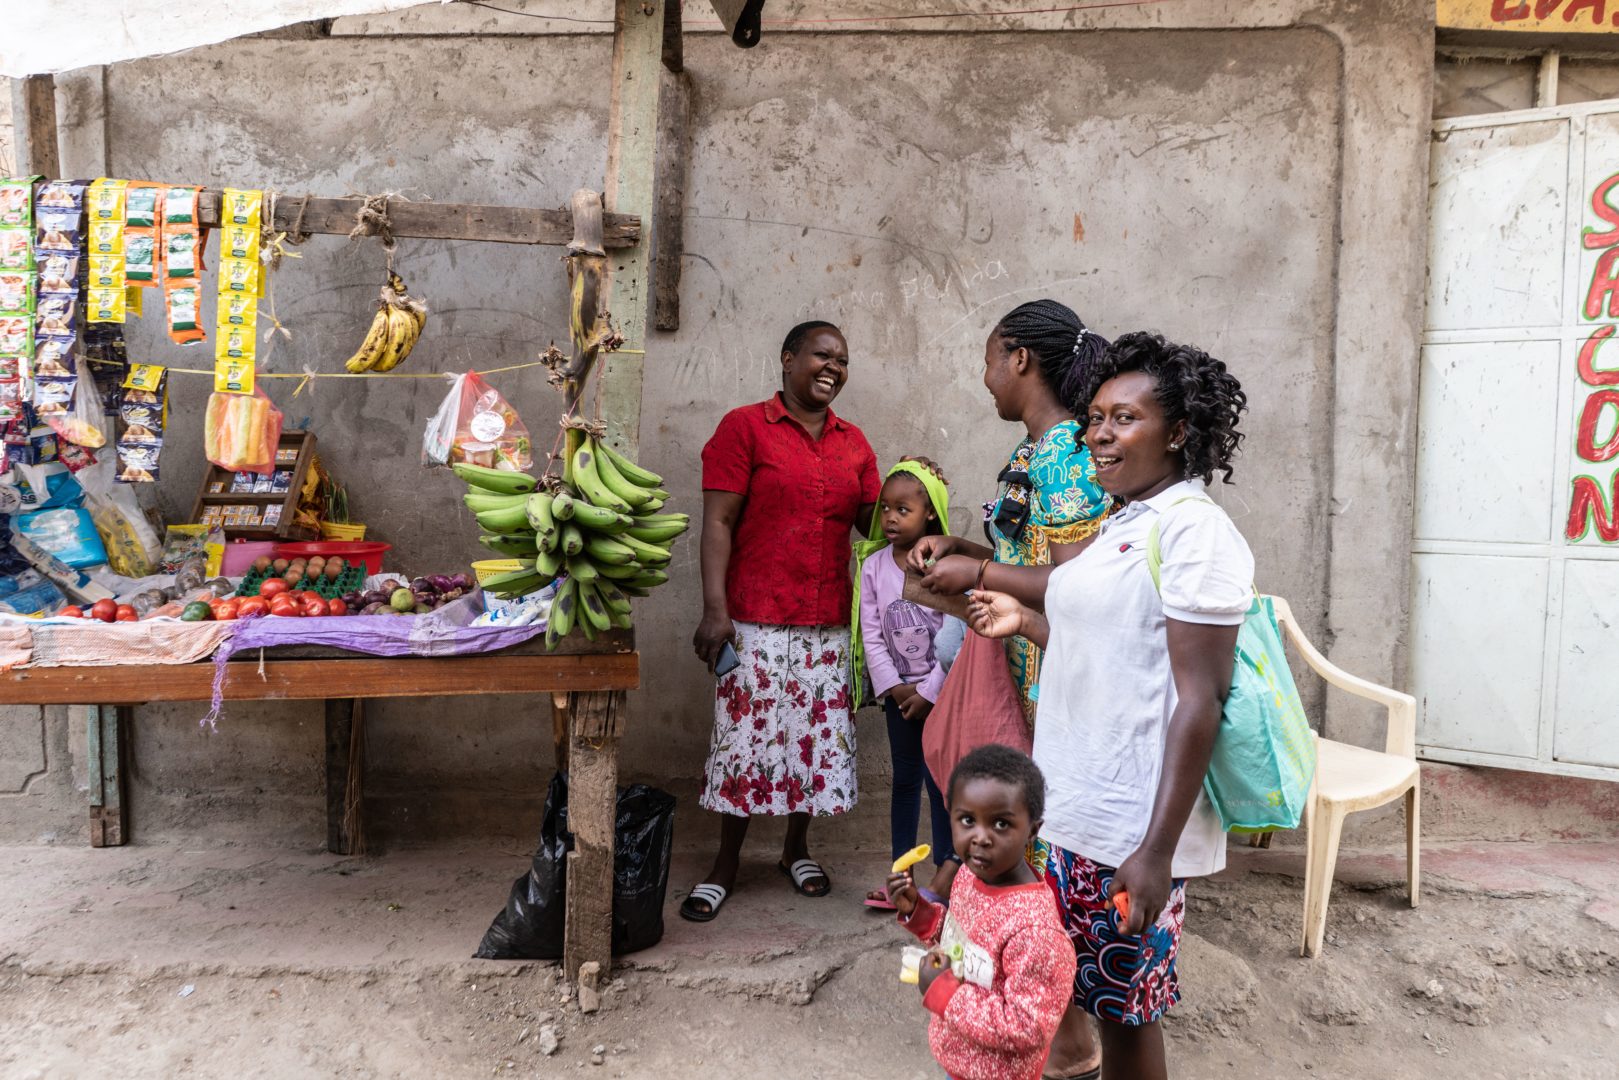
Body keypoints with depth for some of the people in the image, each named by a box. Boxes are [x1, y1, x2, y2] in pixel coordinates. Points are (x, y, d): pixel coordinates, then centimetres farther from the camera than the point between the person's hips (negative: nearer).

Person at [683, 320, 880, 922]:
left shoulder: (853, 443, 13)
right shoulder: (744, 427, -3)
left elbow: (871, 522, 16)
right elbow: (718, 522, -8)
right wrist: (715, 609, -16)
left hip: (830, 623, 5)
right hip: (757, 619, -5)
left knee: (819, 732, 10)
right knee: (746, 733, 1)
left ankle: (797, 848, 30)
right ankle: (726, 862, 18)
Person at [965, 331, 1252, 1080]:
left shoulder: (1193, 532, -16)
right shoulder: (1122, 524, 12)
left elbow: (1199, 701, -19)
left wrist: (1158, 852, -21)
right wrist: (1025, 622, 12)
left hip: (1132, 827, -8)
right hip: (1074, 807, 8)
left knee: (1125, 1010, 9)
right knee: (1078, 991, 19)